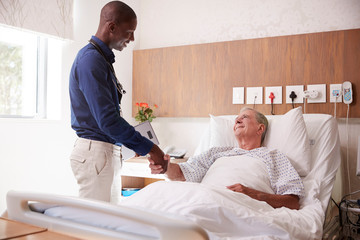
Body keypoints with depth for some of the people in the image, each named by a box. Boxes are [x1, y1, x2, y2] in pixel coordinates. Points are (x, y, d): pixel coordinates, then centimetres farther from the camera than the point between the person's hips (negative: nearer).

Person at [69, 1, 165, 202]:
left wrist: (138, 144, 15)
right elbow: (107, 119, -22)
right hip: (95, 151, -10)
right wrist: (149, 148, -18)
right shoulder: (91, 59, -16)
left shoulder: (102, 58, 16)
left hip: (109, 150, 10)